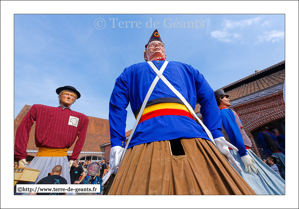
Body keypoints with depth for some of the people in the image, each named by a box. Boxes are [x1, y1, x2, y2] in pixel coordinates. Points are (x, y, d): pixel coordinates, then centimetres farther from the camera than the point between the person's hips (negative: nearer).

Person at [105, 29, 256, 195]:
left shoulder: (185, 68, 32)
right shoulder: (132, 71, 28)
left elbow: (208, 99, 20)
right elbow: (117, 105, 14)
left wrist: (217, 135, 6)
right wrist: (117, 143, 1)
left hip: (192, 134, 2)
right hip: (148, 136, -1)